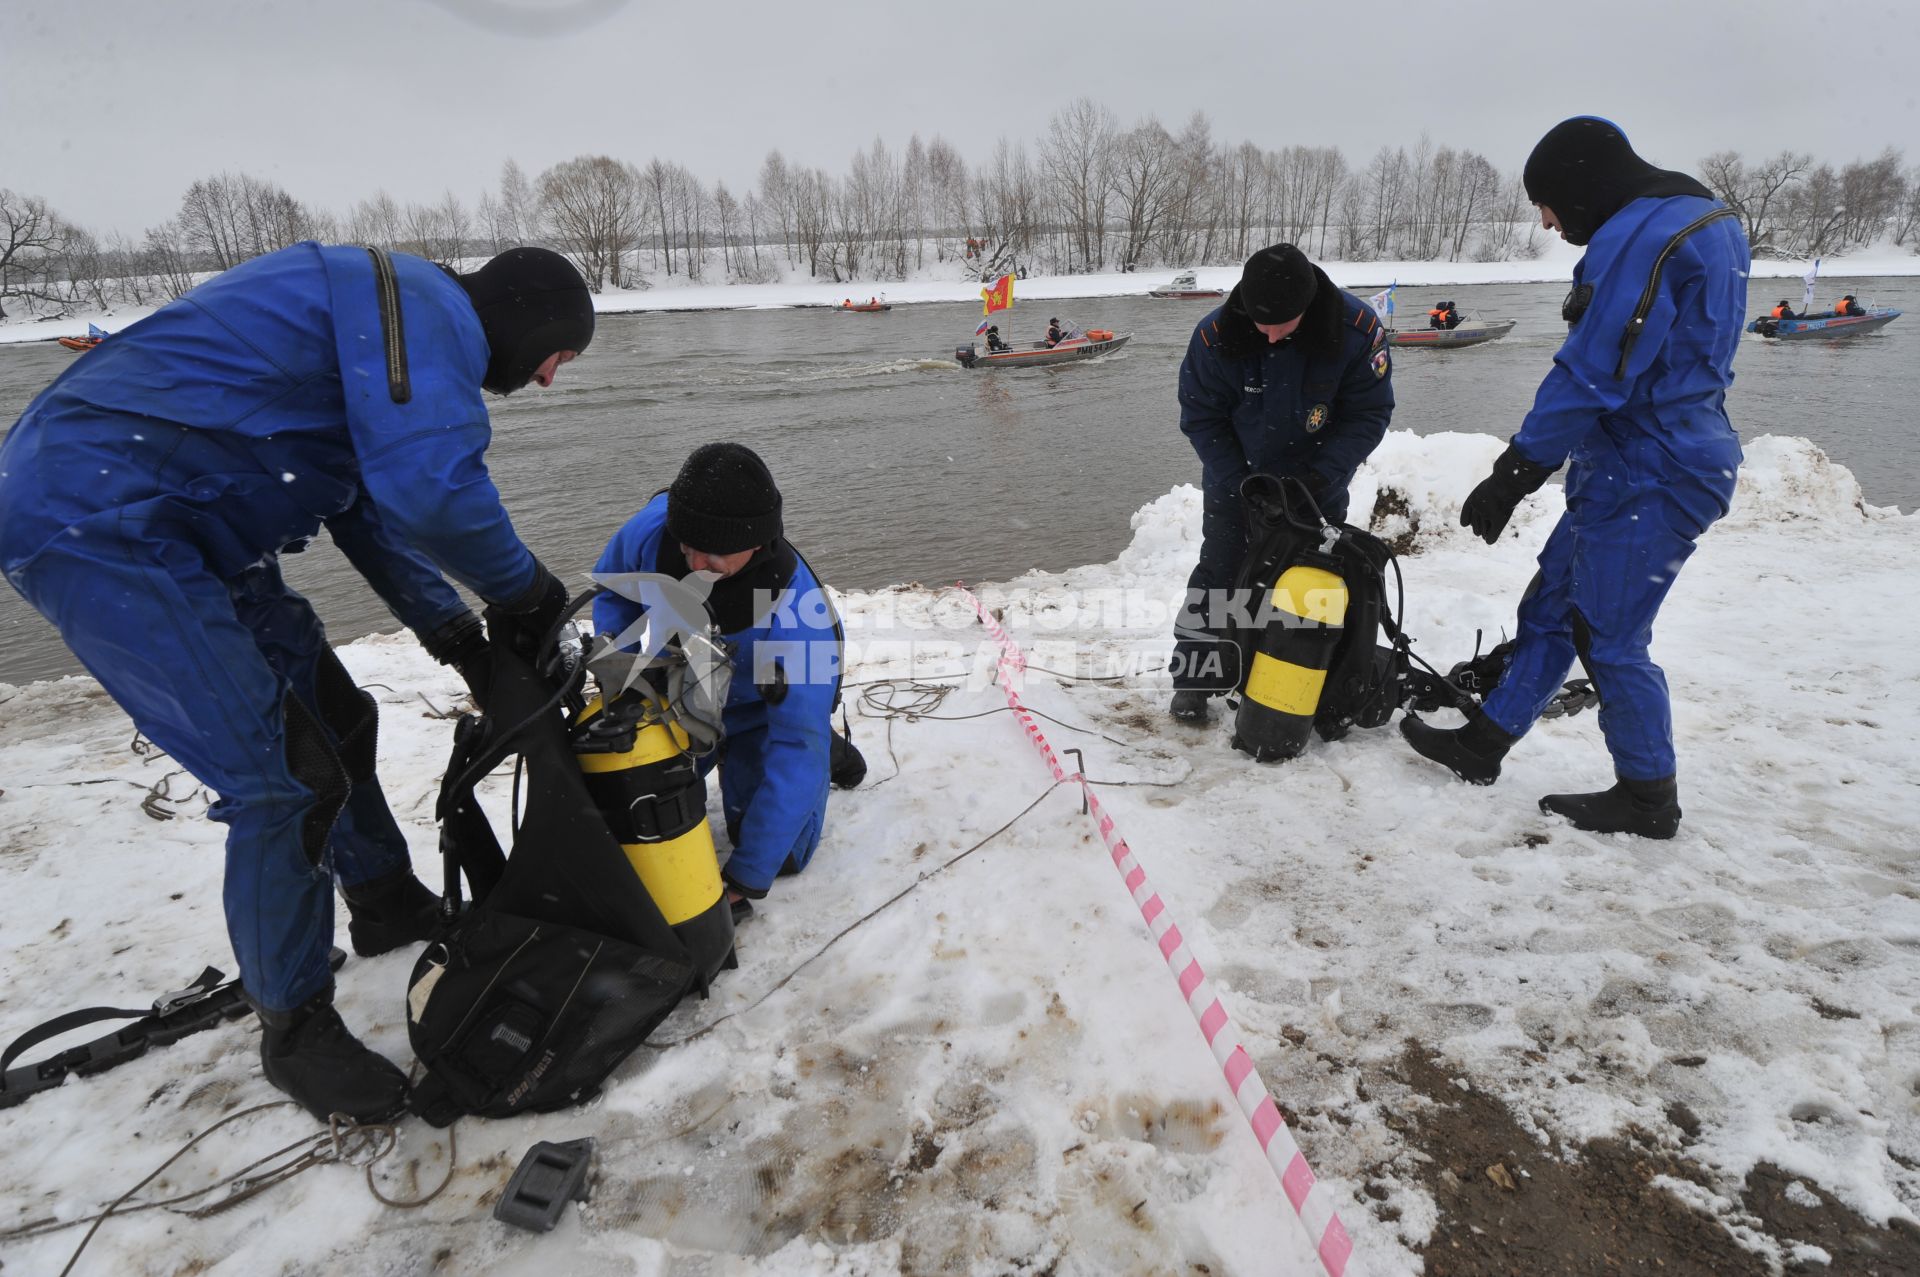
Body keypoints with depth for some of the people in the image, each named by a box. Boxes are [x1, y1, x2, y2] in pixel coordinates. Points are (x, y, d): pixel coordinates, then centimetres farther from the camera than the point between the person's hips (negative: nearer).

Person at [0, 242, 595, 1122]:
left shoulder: (401, 327, 18)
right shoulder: (426, 305, -15)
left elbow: (375, 502, 20)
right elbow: (431, 488, -30)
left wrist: (453, 632, 11)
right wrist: (524, 587, -11)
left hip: (182, 529, 11)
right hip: (98, 525, -11)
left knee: (332, 717, 17)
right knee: (287, 782, -12)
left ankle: (388, 905, 37)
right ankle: (295, 1031, 7)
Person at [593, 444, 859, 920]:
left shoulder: (798, 617, -43)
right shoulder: (652, 526, -32)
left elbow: (796, 753, -38)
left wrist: (745, 877, -37)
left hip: (758, 708, -3)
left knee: (780, 852, -7)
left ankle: (826, 749, 21)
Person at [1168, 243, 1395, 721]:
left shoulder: (1358, 329, -25)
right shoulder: (1216, 336, -26)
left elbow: (1369, 413, -15)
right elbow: (1201, 417, -14)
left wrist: (1324, 474, -27)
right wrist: (1239, 482, -21)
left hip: (1316, 480, 1)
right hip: (1235, 477, -1)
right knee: (1219, 570, 0)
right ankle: (1194, 680, 11)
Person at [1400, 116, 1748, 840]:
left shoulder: (1640, 236, -17)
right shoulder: (1700, 223, 15)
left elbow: (1591, 376, -22)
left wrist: (1513, 474, -17)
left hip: (1648, 477, -10)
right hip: (1637, 468, 10)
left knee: (1610, 640, 1)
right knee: (1550, 609, 14)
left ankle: (1647, 800, 16)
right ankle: (1483, 745, 24)